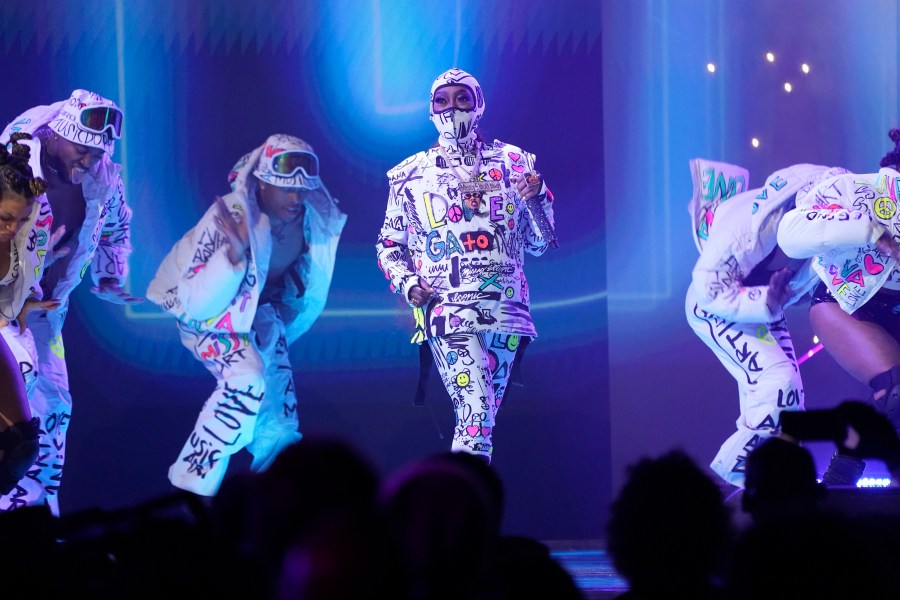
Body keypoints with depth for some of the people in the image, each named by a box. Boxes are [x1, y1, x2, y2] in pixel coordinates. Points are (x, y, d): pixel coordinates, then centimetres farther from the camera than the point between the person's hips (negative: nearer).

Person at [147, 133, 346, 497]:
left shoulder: (310, 217, -19)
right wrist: (234, 254, -48)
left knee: (277, 425, 5)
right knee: (246, 379, -32)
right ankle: (192, 485, -22)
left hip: (260, 313, 6)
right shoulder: (228, 219, -35)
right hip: (207, 315, -6)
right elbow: (196, 303, -36)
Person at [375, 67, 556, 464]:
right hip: (447, 308, -3)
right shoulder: (411, 175, 10)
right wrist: (407, 283, 0)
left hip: (506, 307, 3)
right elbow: (389, 245, 18)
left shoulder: (512, 163, 10)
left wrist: (536, 199, -6)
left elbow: (540, 244, 12)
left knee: (484, 417, 6)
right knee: (476, 413, -20)